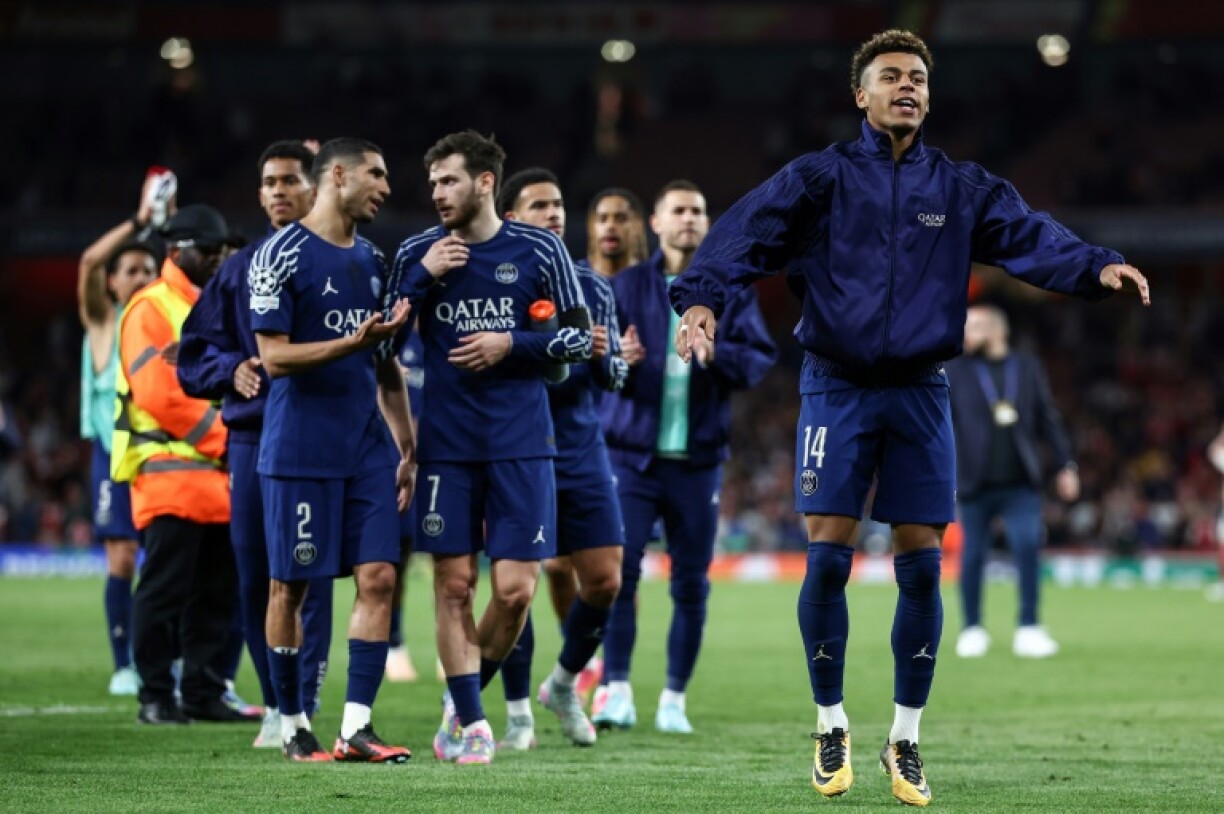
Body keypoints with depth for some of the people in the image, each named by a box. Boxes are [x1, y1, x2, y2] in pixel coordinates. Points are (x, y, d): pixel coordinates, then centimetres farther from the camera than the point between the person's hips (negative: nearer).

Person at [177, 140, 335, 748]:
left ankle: (300, 708, -5)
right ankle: (275, 703, 15)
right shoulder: (238, 270, 14)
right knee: (254, 578, 5)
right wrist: (232, 369, -5)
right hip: (251, 438, 4)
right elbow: (193, 356, 14)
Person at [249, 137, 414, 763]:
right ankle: (292, 725, 13)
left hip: (367, 448, 6)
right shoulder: (281, 255, -7)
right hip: (299, 448, -6)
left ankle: (355, 729, -4)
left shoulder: (373, 261, 15)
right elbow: (274, 357, -13)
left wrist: (407, 445, 18)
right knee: (290, 586, 1)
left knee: (378, 577, -4)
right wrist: (355, 342, -22)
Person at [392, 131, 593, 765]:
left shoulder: (538, 251, 1)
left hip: (520, 443, -1)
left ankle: (465, 695, 17)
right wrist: (423, 278, -9)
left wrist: (511, 344, -11)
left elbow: (579, 337, 4)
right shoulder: (416, 254, 5)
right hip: (446, 444, 1)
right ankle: (470, 721, 8)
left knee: (514, 589, -5)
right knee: (453, 584, -2)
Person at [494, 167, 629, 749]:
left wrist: (600, 356, -10)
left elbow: (615, 377, 12)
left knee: (604, 579, 0)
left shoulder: (590, 287, 10)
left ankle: (565, 683, 24)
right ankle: (518, 716, 6)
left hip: (581, 452, 4)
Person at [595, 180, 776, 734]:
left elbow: (760, 357, -1)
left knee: (691, 584, 3)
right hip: (633, 454, -1)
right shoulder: (626, 285, 7)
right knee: (619, 570, -13)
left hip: (697, 459, 1)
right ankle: (618, 692, -9)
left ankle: (674, 699, 12)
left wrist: (715, 352, -21)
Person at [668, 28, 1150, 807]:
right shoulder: (820, 178, 0)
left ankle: (906, 739, 12)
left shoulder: (962, 188, 7)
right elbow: (748, 233, -14)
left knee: (922, 565, 0)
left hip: (920, 393, 2)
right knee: (827, 556, -6)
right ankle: (832, 726, 10)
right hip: (837, 390, -2)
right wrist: (703, 297, -32)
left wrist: (1095, 267, -28)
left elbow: (1030, 234, -8)